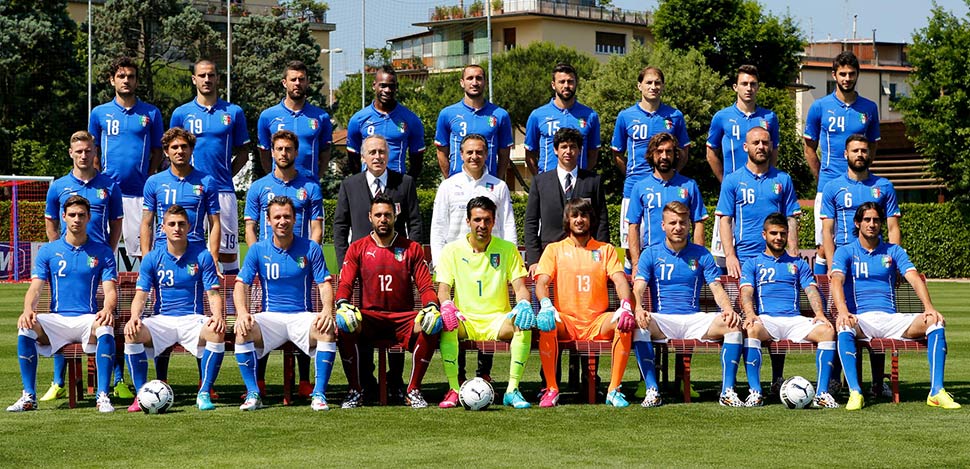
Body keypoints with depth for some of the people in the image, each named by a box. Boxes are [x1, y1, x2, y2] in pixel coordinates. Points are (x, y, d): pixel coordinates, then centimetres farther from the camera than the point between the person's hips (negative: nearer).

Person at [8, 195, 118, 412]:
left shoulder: (102, 252, 8)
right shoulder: (48, 251, 11)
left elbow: (110, 291, 0)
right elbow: (35, 288, 3)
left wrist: (107, 309, -24)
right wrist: (28, 309, -20)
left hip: (88, 320, -1)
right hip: (57, 320, 1)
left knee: (106, 329, -37)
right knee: (26, 328, -30)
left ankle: (103, 397, -32)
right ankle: (29, 396, -22)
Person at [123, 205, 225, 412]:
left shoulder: (202, 257, 4)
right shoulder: (152, 259, 6)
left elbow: (213, 293, 1)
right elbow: (140, 295, 1)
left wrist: (217, 316, -21)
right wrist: (134, 317, -21)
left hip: (193, 319, -1)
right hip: (161, 320, 1)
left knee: (217, 332, -33)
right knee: (132, 333, -30)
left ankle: (204, 394, -20)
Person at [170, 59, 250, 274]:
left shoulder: (234, 112, 8)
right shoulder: (181, 113, 8)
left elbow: (243, 153, 12)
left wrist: (226, 174, -1)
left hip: (223, 190, 0)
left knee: (228, 249, 2)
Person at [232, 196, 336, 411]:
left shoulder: (310, 249, 3)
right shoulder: (257, 250, 4)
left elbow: (324, 284, -1)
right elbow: (241, 285, -1)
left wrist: (327, 310, -22)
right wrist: (242, 312, -22)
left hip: (302, 316, 0)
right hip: (270, 317, 1)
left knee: (327, 330, -32)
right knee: (243, 331, -30)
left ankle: (319, 394, -22)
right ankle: (253, 394, -19)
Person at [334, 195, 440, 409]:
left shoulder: (412, 249, 9)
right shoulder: (357, 249, 9)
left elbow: (425, 287, 4)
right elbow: (345, 284, 1)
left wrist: (431, 307, -18)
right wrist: (342, 304, -22)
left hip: (403, 318, 0)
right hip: (369, 317, 0)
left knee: (430, 326, -31)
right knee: (344, 325, -33)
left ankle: (413, 391, -17)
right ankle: (355, 391, -18)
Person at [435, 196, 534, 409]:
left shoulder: (508, 249, 7)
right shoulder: (452, 250, 5)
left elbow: (520, 288, 1)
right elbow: (443, 289, -2)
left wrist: (523, 303, -23)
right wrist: (446, 304, -27)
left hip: (497, 320, 0)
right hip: (465, 321, 0)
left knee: (524, 324, -32)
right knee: (446, 322, -35)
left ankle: (512, 390, -27)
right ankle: (453, 389, -29)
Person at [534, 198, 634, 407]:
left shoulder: (606, 250, 14)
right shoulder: (554, 249, 12)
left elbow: (620, 280, 0)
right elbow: (541, 282, -1)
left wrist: (625, 306, -22)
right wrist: (546, 305, -25)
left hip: (597, 322, 1)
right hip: (565, 321, -1)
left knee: (624, 322, -30)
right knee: (546, 323, -35)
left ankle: (614, 390, -24)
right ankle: (551, 389, -24)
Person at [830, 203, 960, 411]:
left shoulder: (894, 251, 15)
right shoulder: (845, 252, 8)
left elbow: (914, 278, 0)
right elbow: (837, 281, -10)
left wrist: (929, 308, -20)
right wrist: (843, 312, -31)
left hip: (891, 319, 3)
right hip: (860, 319, -3)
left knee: (934, 321, -22)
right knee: (844, 325, -38)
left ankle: (937, 392, -25)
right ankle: (855, 392, -41)